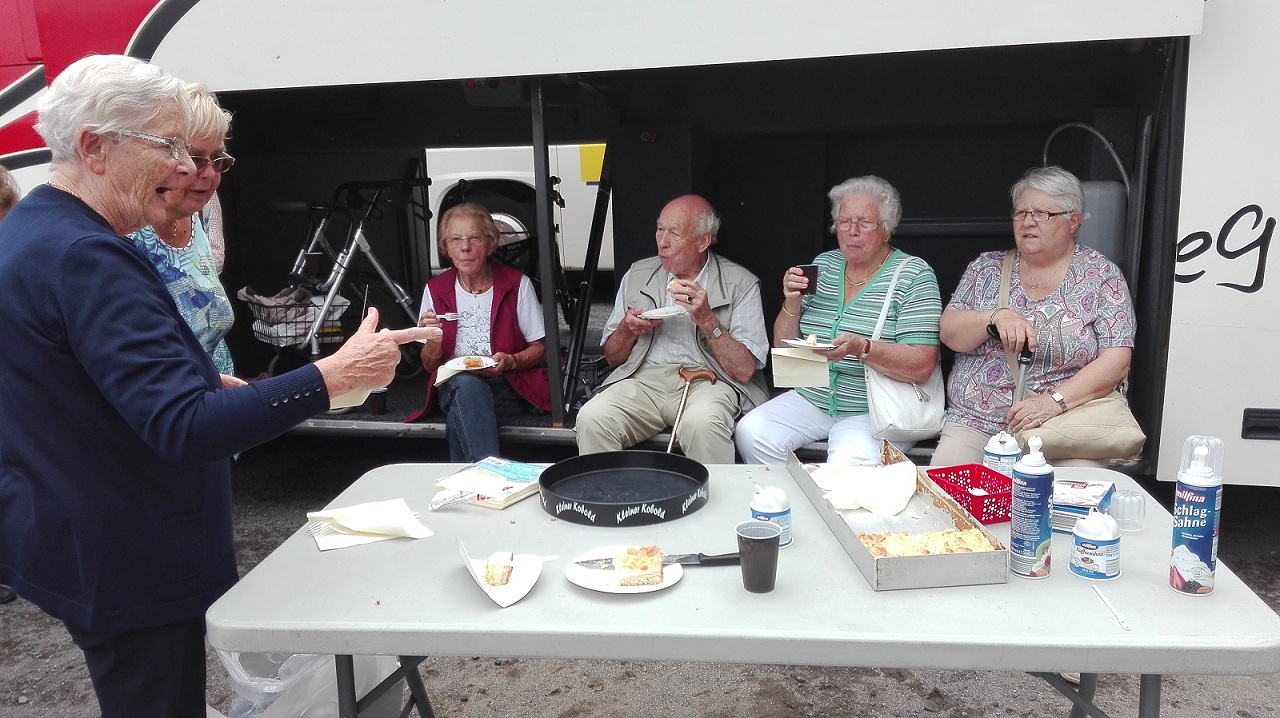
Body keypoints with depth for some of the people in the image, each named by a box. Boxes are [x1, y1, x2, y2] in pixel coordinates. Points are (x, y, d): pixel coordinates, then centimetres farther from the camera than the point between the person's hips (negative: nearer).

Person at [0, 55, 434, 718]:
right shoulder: (83, 256, -24)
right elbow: (184, 429, -31)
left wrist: (205, 384, 17)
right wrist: (336, 374, -32)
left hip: (68, 537, 10)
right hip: (127, 567, -10)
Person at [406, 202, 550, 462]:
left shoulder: (517, 284, 2)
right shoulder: (435, 290, 8)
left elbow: (540, 350, 4)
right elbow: (430, 365, 10)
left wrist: (510, 361, -17)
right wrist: (433, 340, -13)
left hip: (508, 390, -2)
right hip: (454, 389, 2)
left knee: (459, 417, -35)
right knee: (466, 383, -36)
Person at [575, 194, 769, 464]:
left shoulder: (740, 283, 2)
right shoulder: (638, 275, 14)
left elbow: (744, 370, -5)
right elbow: (612, 358, 19)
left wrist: (707, 320, -15)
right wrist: (628, 330, -2)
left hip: (708, 381, -3)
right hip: (643, 379, 3)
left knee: (701, 423, -36)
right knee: (591, 418, -26)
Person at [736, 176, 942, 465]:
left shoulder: (914, 275, -5)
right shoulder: (823, 265, 10)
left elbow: (922, 365, -14)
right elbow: (784, 347, 12)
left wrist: (861, 348, -29)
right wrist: (792, 304, -7)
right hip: (812, 396, 5)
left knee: (848, 463, -33)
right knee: (750, 432, -18)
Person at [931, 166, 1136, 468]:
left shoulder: (1101, 275, 3)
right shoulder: (987, 268, 10)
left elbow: (1116, 361, -5)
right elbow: (949, 334, 3)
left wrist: (1055, 400, -19)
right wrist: (996, 316, -17)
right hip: (975, 422, 2)